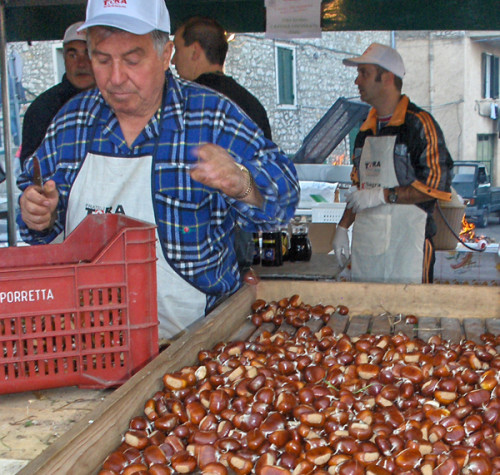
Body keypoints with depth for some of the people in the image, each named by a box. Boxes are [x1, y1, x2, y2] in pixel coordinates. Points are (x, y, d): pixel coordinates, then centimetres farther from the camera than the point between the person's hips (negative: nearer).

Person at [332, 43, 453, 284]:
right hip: (365, 243, 6)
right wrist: (342, 227, 14)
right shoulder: (366, 130, 16)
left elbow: (437, 185, -13)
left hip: (406, 244, -6)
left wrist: (383, 195, -15)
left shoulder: (420, 124, -6)